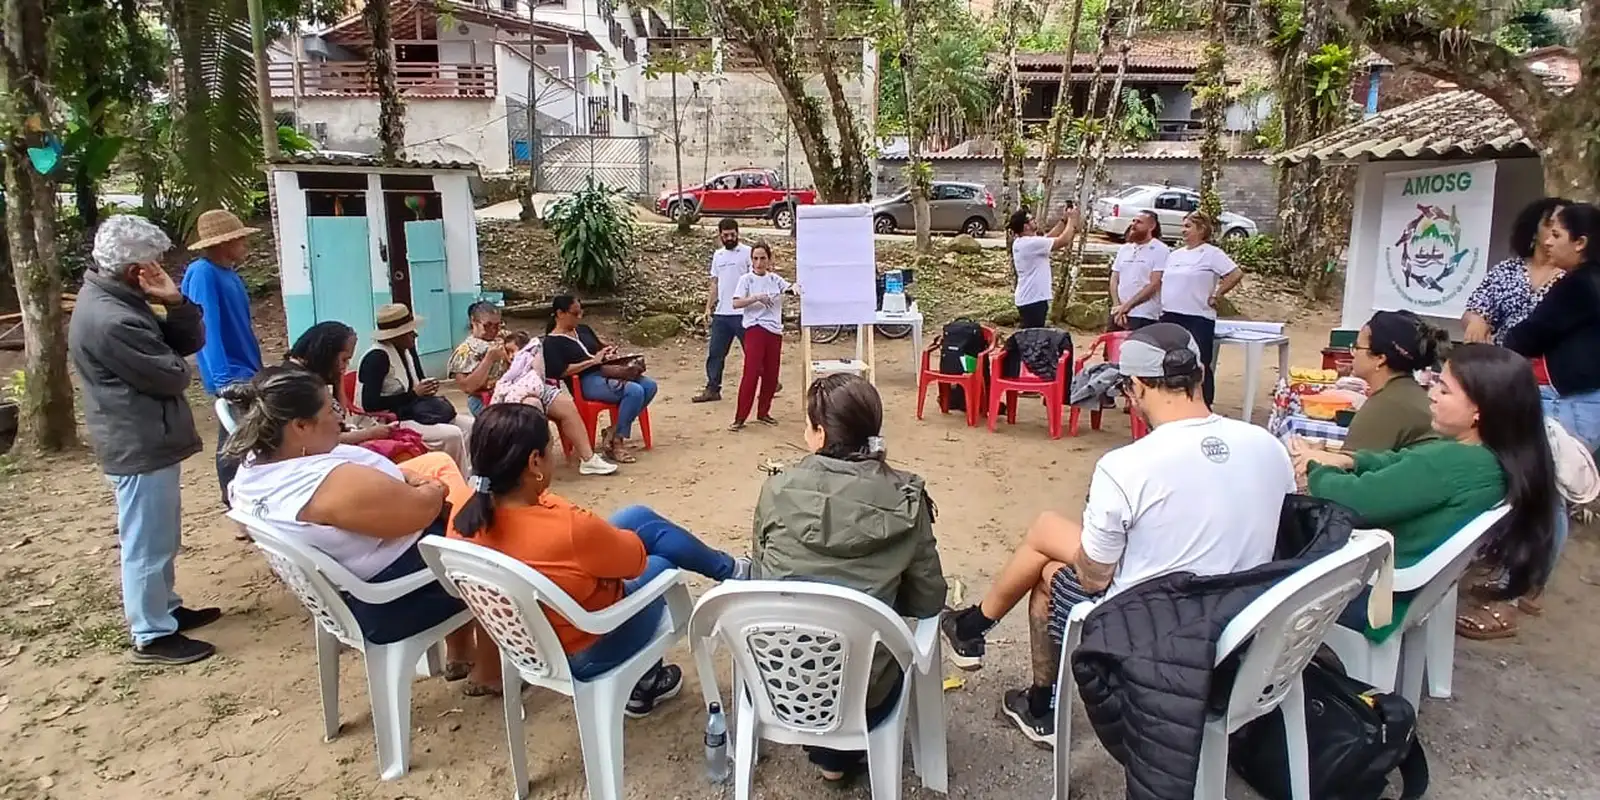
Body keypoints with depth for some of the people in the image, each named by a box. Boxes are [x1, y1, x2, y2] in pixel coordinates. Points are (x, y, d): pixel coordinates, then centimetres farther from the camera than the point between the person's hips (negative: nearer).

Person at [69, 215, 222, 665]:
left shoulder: (120, 300, 9)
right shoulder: (110, 320, -25)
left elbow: (191, 342, 6)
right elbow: (172, 377, -21)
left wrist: (174, 303, -11)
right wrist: (172, 360, 2)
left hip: (149, 440, 11)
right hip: (139, 447, -11)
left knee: (161, 538, 22)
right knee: (147, 543, 1)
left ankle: (165, 608, 37)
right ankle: (152, 636, 12)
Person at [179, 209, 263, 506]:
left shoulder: (231, 275, 11)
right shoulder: (203, 273, -15)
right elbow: (205, 328, -23)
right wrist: (224, 378, -28)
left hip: (247, 372, 9)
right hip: (231, 375, -9)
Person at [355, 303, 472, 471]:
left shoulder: (407, 350, 7)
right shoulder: (377, 357, -18)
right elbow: (370, 405, -23)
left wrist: (427, 388, -6)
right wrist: (414, 393, -20)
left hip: (411, 412, 9)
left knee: (470, 426, -6)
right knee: (452, 435, -25)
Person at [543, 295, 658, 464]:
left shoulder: (583, 329, 20)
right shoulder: (552, 342, -3)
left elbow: (600, 347, 31)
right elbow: (562, 371, -16)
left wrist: (609, 352, 7)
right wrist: (593, 361, -15)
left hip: (606, 371, 8)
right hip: (586, 382, -8)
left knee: (649, 386, -10)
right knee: (634, 391, -28)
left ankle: (614, 431, -7)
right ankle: (617, 442, -18)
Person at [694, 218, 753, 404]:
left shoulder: (747, 253, -5)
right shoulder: (718, 255, 15)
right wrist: (708, 308, 12)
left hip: (742, 313, -6)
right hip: (721, 313, 6)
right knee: (715, 353, 8)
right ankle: (712, 389, 15)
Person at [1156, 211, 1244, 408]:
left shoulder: (1211, 253, -6)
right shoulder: (1175, 255, 15)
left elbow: (1236, 274, -14)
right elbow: (1161, 280, 24)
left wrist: (1215, 297, -10)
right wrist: (1166, 303, 10)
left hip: (1198, 319, -7)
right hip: (1170, 318, 7)